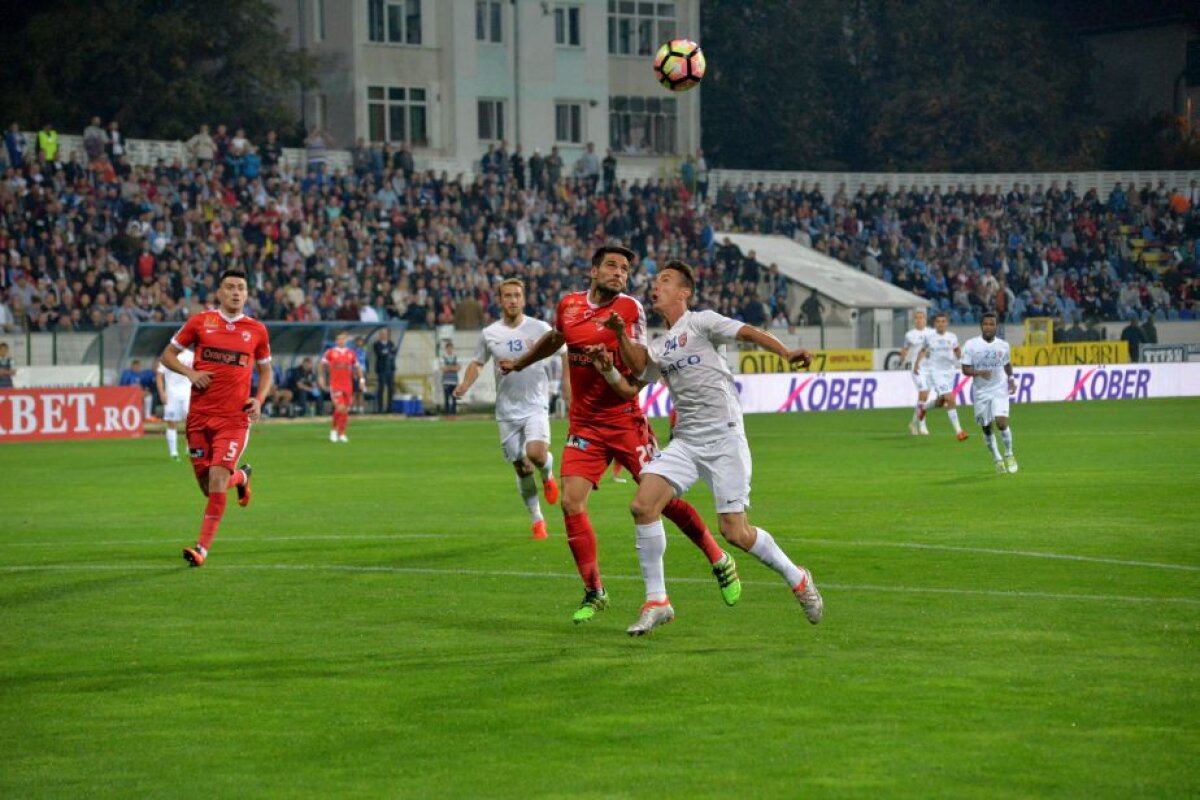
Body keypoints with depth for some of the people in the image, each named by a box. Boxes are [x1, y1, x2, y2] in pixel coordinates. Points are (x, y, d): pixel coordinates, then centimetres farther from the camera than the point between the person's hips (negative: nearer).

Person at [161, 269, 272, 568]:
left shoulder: (257, 330, 6)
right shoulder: (200, 322, 3)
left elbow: (266, 371, 17)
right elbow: (168, 355, 10)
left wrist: (259, 399, -1)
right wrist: (190, 373, -9)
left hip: (234, 418, -1)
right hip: (199, 416, 1)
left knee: (217, 479, -15)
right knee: (209, 486, 6)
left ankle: (203, 548, -7)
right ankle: (240, 477, 41)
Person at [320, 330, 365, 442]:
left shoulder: (351, 353, 7)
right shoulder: (330, 352, -1)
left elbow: (357, 367, 15)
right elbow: (321, 365, 5)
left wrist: (361, 379, 4)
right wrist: (321, 377, -3)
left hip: (348, 386, 4)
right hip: (335, 386, -4)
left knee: (346, 410, 5)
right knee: (340, 408, -17)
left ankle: (342, 434, 18)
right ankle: (333, 429, 5)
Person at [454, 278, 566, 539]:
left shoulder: (539, 328, -2)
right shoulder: (490, 334, 3)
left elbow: (565, 354, 6)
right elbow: (477, 362, 15)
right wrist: (464, 386, -3)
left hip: (535, 404, -2)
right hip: (507, 410, 2)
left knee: (536, 453, -25)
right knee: (522, 468, 3)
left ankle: (548, 476, 10)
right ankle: (536, 519, 18)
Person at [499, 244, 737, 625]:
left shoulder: (630, 308, -7)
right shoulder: (569, 305, 5)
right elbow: (553, 340, 27)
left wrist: (622, 338, -29)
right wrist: (518, 364, 39)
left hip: (625, 420, -4)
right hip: (583, 425, 4)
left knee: (663, 498, -3)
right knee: (571, 503, -8)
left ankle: (720, 562, 17)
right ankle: (594, 593, 5)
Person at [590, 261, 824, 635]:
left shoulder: (700, 322, 1)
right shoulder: (657, 349, 19)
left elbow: (748, 333, -10)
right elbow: (629, 388, 25)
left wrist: (786, 353, -27)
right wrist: (607, 368, 6)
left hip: (723, 436, -6)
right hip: (685, 442, 6)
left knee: (734, 532, -9)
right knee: (643, 505, -13)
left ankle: (796, 579, 16)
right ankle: (656, 602, -4)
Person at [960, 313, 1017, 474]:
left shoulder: (1003, 345, 1)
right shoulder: (971, 345, -7)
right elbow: (965, 369, -7)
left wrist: (1011, 379, 4)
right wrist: (979, 372, -26)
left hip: (1000, 390, 0)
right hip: (981, 392, 0)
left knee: (1001, 422, -18)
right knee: (986, 428, 8)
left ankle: (1009, 454, 4)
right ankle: (997, 459, 27)